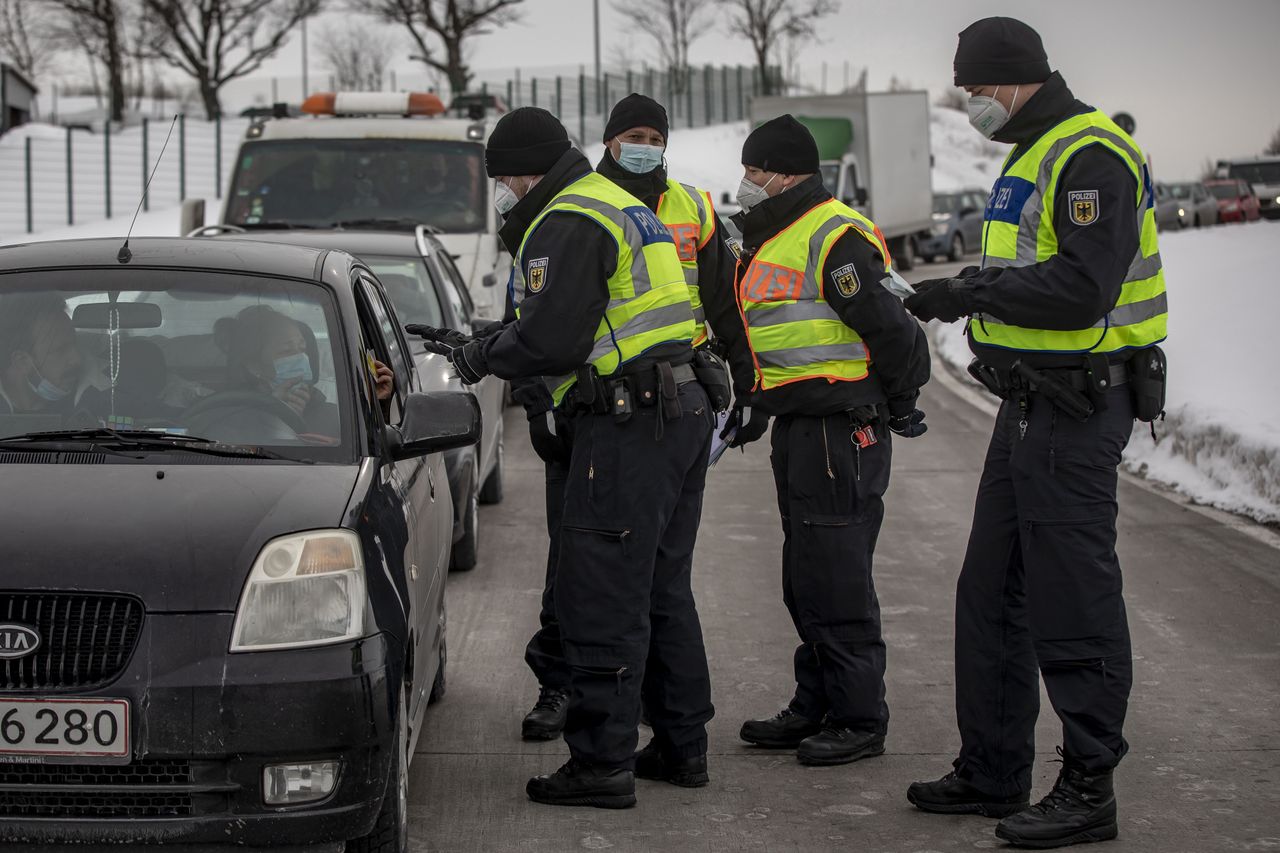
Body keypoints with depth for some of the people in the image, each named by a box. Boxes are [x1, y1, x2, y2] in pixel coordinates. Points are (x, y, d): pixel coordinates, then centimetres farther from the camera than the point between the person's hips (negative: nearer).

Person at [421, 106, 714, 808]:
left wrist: (482, 358, -3)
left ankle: (601, 763, -5)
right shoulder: (619, 206, 22)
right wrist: (477, 350, 17)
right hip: (683, 409, 11)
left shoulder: (568, 224, -12)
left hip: (628, 426, -11)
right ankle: (682, 742, 24)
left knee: (602, 598, -7)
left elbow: (552, 341, -20)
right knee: (662, 590, 18)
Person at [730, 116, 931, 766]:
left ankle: (860, 720, 1)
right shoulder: (771, 242, 17)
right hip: (797, 429, 10)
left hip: (843, 430, -10)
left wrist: (898, 404, -8)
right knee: (806, 581, 15)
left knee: (838, 581, -7)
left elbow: (889, 330, -18)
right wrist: (758, 401, 20)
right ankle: (816, 707, 24)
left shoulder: (834, 238, -16)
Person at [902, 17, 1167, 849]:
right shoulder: (1033, 156, 18)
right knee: (992, 595, 15)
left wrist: (974, 292, -19)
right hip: (1032, 403, 11)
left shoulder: (1091, 155, -16)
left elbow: (1083, 289, -25)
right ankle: (992, 773, 24)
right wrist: (971, 292, 5)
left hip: (1077, 411, -11)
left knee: (1074, 603, -5)